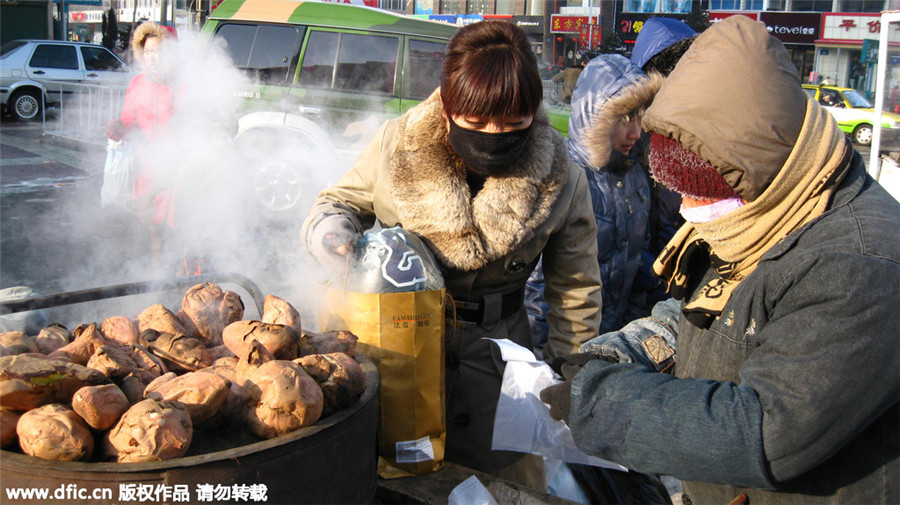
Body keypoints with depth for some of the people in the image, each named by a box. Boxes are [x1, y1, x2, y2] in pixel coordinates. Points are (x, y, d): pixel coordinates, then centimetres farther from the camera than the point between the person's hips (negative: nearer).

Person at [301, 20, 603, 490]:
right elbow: (342, 200, 5)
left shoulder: (560, 179, -13)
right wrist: (329, 225, -20)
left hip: (495, 359, 0)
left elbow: (575, 291, -1)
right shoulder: (395, 147, -14)